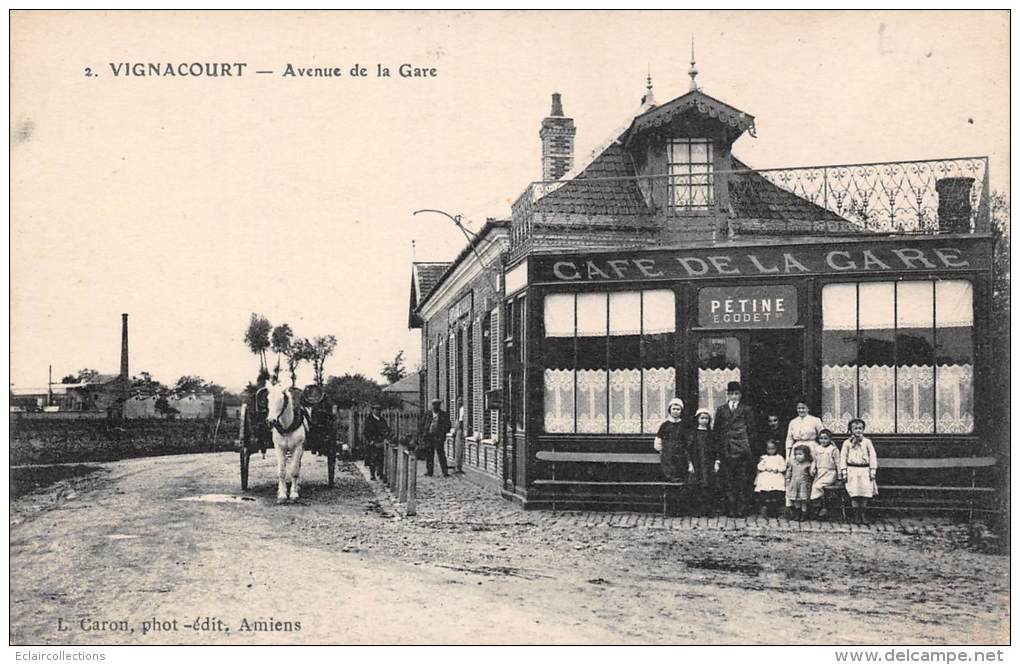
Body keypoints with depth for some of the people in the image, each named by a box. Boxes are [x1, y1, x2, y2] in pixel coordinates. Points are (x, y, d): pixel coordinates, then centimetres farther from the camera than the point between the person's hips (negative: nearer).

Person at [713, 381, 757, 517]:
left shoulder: (746, 410, 9)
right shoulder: (721, 410, 13)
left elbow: (751, 430, 7)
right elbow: (717, 431, 13)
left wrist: (748, 447, -1)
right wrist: (718, 449, 5)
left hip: (741, 450, -1)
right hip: (725, 451, 2)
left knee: (742, 480, -2)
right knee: (727, 481, 0)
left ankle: (741, 509, 3)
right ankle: (730, 509, 5)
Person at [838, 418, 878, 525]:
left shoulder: (867, 442, 8)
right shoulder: (847, 443, 8)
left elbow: (872, 456, 7)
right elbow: (843, 457, 7)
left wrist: (873, 471, -1)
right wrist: (844, 472, -1)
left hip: (865, 470, 0)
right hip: (852, 470, 0)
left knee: (865, 491, -9)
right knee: (854, 492, -10)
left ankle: (864, 515, 1)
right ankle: (856, 515, -3)